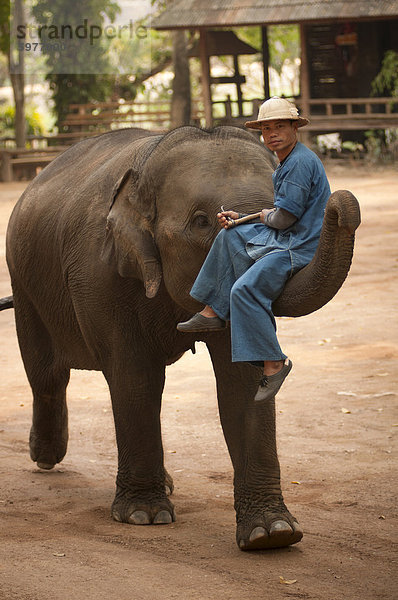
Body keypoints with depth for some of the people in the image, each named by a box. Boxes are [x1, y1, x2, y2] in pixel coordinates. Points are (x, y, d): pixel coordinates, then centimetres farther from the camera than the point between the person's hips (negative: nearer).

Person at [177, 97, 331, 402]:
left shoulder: (301, 163, -17)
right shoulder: (285, 165, 16)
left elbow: (283, 217, -20)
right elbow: (275, 218, 19)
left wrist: (264, 215, 2)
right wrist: (240, 217, 6)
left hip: (301, 248, -11)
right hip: (285, 241, 11)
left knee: (246, 289, -24)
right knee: (231, 235, 19)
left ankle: (274, 363, -21)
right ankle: (213, 313, 15)